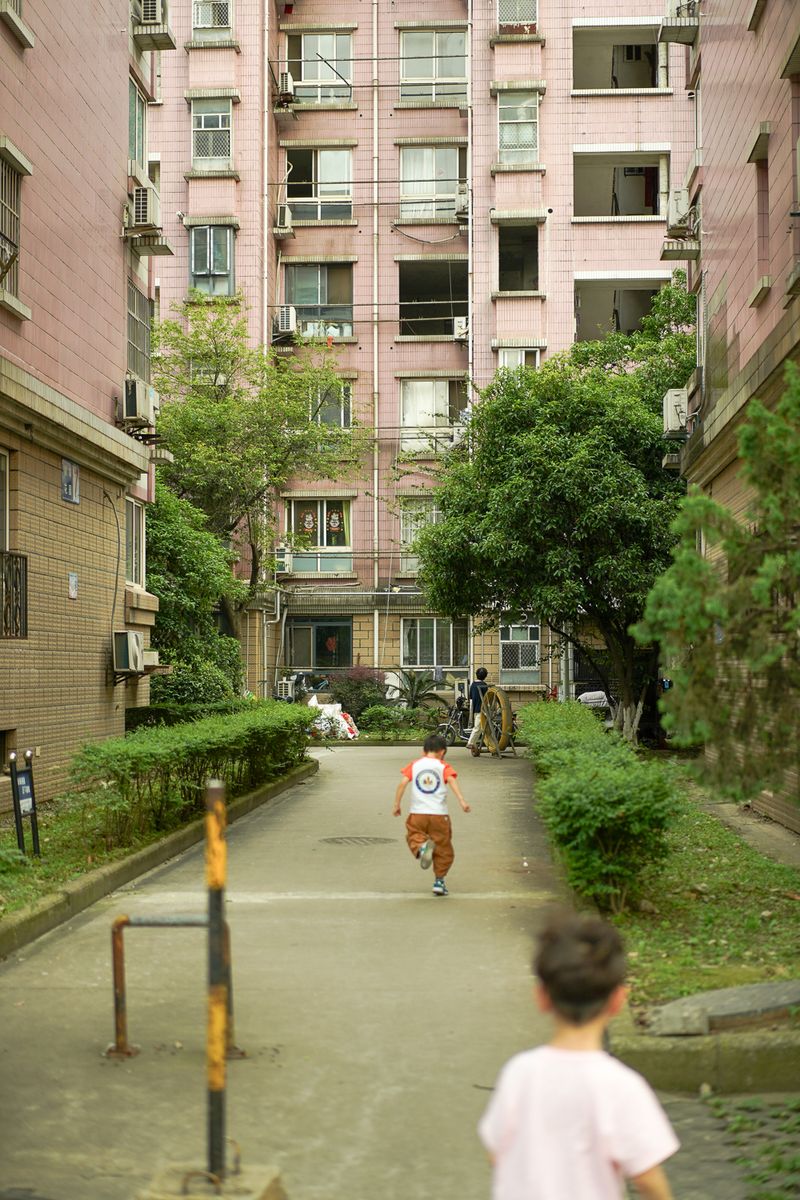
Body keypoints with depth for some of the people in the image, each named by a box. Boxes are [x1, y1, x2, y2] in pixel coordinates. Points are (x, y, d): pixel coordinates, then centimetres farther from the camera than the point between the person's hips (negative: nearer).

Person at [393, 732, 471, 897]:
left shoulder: (414, 765, 8)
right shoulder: (443, 767, 4)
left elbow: (402, 783, -2)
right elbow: (452, 781, -14)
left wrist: (396, 805, 3)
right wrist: (462, 800, -23)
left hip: (417, 813, 0)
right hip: (439, 814, 0)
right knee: (443, 848, 12)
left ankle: (421, 846, -18)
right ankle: (439, 880, 11)